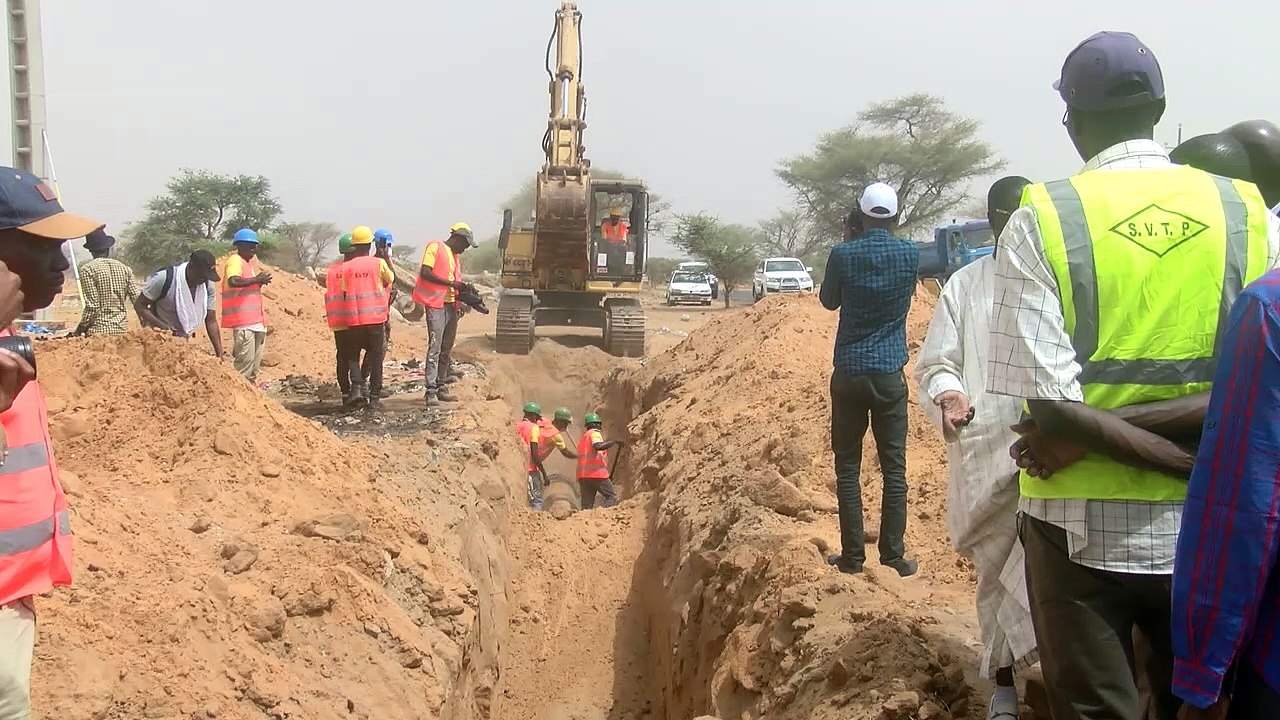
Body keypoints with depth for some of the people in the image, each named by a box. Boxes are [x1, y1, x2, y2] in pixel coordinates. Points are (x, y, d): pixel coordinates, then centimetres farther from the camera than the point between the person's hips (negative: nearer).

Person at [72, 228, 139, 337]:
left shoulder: (87, 269, -4)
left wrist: (78, 331, -1)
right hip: (121, 329, 4)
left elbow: (92, 307, -10)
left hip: (98, 331, -4)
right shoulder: (124, 268, 7)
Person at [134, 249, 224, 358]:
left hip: (185, 341, 5)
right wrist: (164, 328, -26)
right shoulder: (165, 278, -22)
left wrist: (220, 355, -8)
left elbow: (211, 321, -2)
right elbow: (139, 305, -13)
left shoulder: (207, 284, -8)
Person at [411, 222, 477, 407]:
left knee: (446, 350, 10)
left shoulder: (455, 257, 21)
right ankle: (431, 391, -14)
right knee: (435, 348, -13)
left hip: (451, 306, 9)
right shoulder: (435, 248, -4)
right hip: (436, 304, -9)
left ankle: (441, 388, 17)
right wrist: (451, 283, -19)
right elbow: (425, 273, -15)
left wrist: (464, 289, 2)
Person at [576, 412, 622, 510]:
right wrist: (615, 442, -18)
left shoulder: (584, 437, 27)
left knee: (587, 505, 4)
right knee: (612, 497, -3)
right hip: (597, 473, -8)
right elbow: (598, 446, -23)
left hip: (583, 475, 8)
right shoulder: (595, 433, -1)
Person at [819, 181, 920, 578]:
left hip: (849, 374, -1)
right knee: (894, 468, 6)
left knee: (848, 467, 6)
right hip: (889, 375, 1)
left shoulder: (843, 254, -7)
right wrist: (888, 236, 28)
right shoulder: (910, 254, -2)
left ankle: (852, 555, 7)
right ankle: (894, 555, 7)